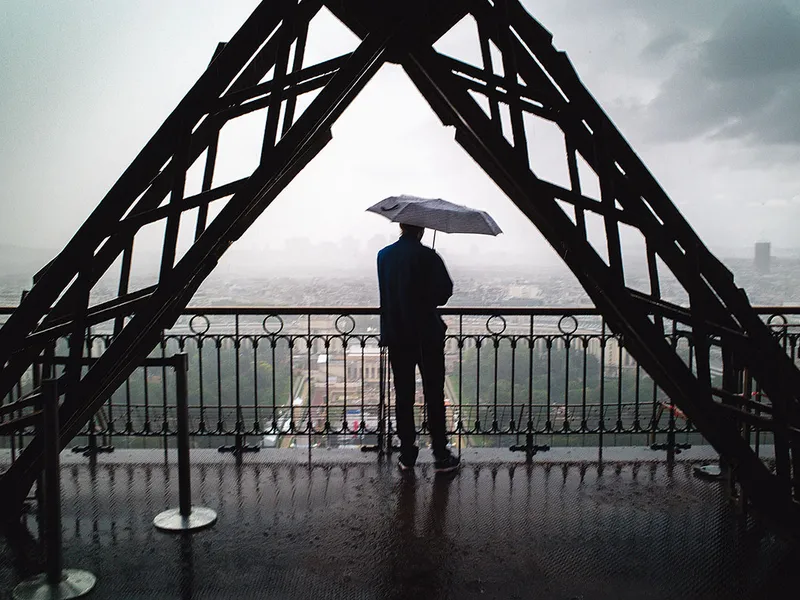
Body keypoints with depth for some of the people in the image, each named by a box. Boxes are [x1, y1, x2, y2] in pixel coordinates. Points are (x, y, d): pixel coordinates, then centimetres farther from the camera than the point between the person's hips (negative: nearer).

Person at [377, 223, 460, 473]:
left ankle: (407, 454, 17)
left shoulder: (383, 255, 3)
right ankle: (441, 455, 11)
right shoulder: (427, 257, -13)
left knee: (403, 395, 11)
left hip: (395, 336, 4)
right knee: (434, 396, 6)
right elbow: (444, 292, -12)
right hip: (427, 336, -4)